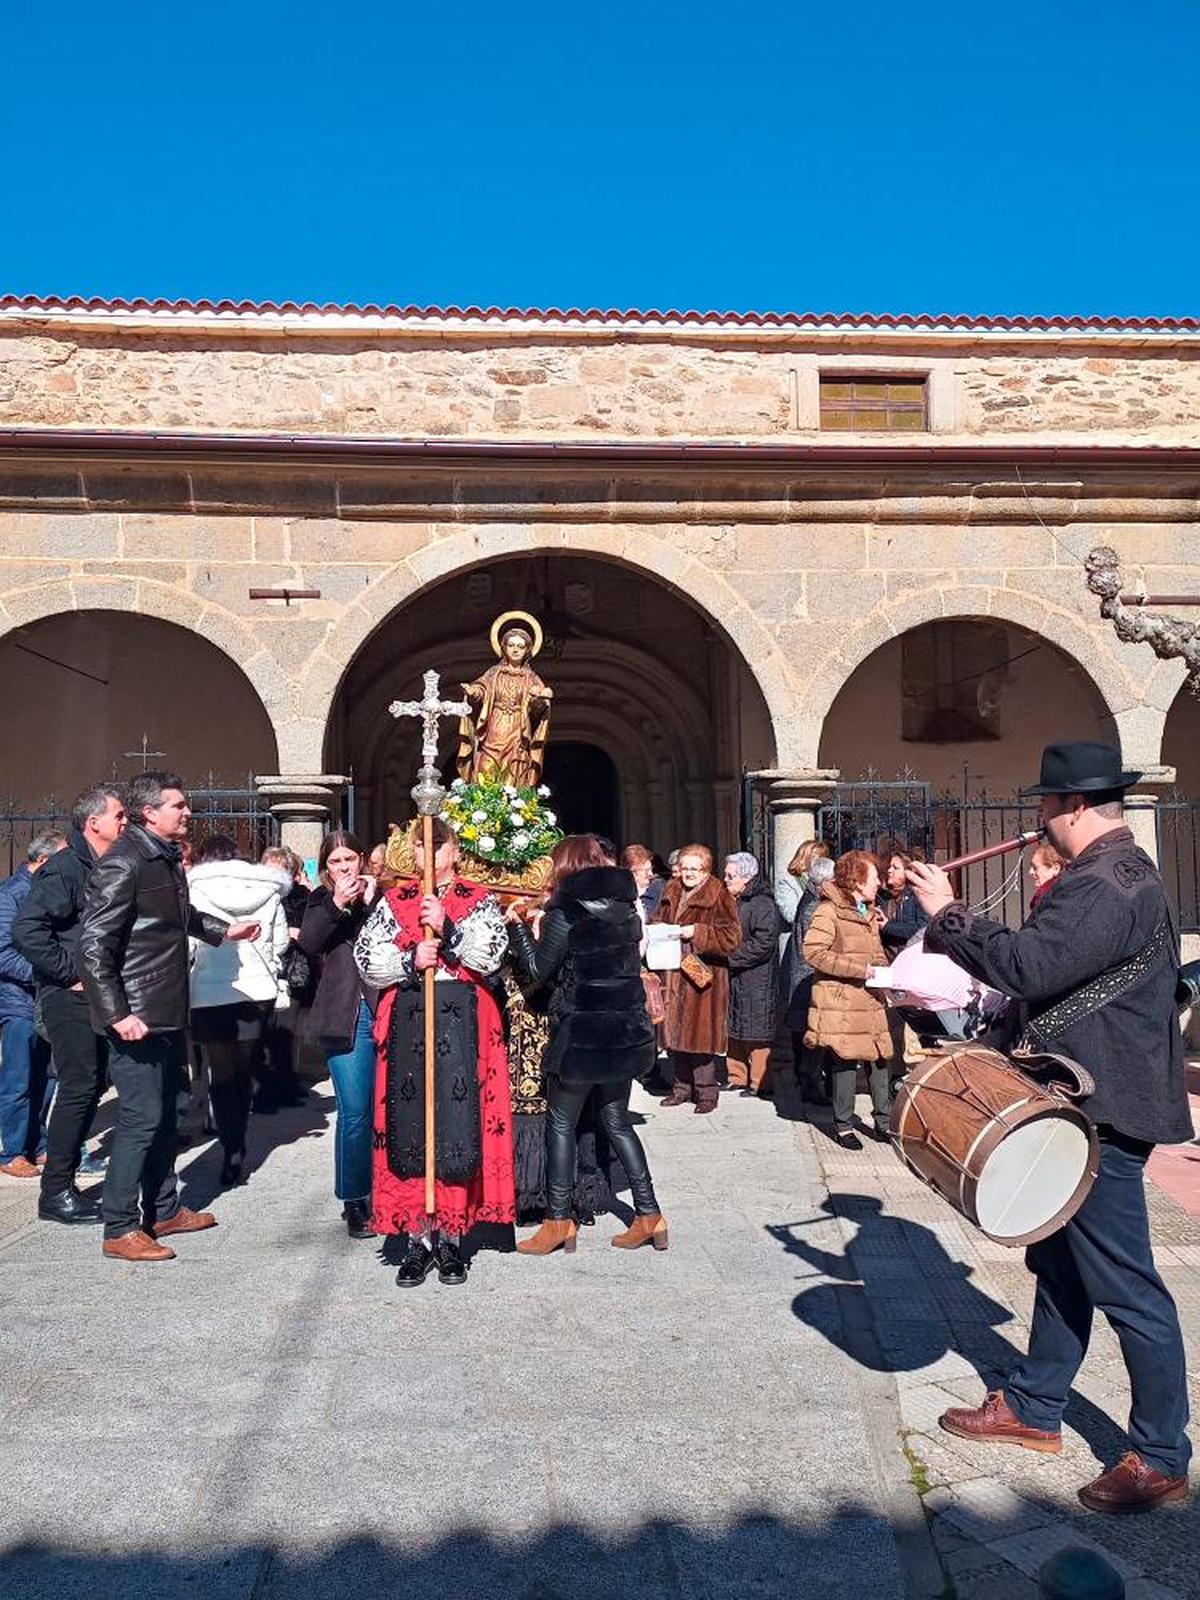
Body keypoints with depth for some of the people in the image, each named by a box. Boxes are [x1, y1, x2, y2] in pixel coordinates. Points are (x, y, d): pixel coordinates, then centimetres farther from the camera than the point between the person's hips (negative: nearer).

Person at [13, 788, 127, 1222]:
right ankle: (55, 1192, 4)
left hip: (96, 995, 9)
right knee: (79, 1087, -7)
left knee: (91, 1085, 13)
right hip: (69, 996, -9)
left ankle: (64, 1180, 24)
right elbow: (27, 929, -24)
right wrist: (70, 972, -19)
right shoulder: (65, 869, -15)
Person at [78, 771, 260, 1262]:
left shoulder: (167, 859, 11)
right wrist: (116, 1014, -24)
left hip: (169, 1014, 10)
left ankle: (164, 1209, 31)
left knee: (164, 1112, 18)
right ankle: (120, 1230, 8)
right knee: (141, 1119, -4)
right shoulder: (122, 865, -18)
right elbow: (93, 945, -21)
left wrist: (224, 930, 31)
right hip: (137, 1018, -10)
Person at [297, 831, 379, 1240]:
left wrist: (370, 902, -12)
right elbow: (308, 943, -6)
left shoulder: (379, 893, 7)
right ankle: (354, 1201, 11)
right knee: (354, 1111, -2)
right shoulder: (321, 900, 11)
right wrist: (336, 904, -16)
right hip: (346, 1017, 0)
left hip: (385, 1012, 0)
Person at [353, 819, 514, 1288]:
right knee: (409, 1126, 2)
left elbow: (490, 954, -7)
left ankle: (451, 1236, 11)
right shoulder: (393, 901, 13)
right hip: (406, 1019, 2)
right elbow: (367, 958, 3)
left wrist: (447, 927, -17)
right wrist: (410, 961, -11)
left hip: (463, 1020, -1)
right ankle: (417, 1237, 13)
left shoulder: (478, 900, 8)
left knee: (459, 1125, -2)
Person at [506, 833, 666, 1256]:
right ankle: (649, 1214, 15)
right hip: (625, 1030, 6)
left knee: (562, 1124, 7)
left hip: (581, 1034, -6)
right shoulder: (626, 907, 6)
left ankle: (558, 1220, 12)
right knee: (616, 1121, 16)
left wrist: (518, 926, 5)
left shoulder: (565, 912, -12)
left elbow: (538, 970, -7)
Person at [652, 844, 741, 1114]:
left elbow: (732, 937, -13)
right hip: (672, 972, 6)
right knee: (674, 1031, 10)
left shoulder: (719, 897, -7)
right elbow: (658, 922, 24)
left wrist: (696, 933, -18)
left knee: (701, 1032, -4)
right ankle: (682, 1087, 23)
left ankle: (706, 1092, 9)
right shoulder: (671, 893, 12)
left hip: (703, 974, -6)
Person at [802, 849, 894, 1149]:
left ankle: (883, 1122, 19)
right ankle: (843, 1126, 10)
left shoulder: (869, 912, 18)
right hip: (840, 1001, -8)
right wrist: (858, 969, -18)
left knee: (881, 1058, 6)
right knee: (845, 1061, -3)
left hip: (870, 1000, 8)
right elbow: (813, 952, -18)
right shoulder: (829, 910, -10)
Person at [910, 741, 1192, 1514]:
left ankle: (1162, 1457, 17)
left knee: (1126, 1283, 2)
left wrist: (947, 913, -21)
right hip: (1080, 1102, 11)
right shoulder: (1114, 871, 12)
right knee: (1059, 1261, 19)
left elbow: (1029, 964, -31)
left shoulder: (1107, 884, -22)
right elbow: (1051, 966, 15)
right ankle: (1033, 1407, 34)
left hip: (1104, 1110, -11)